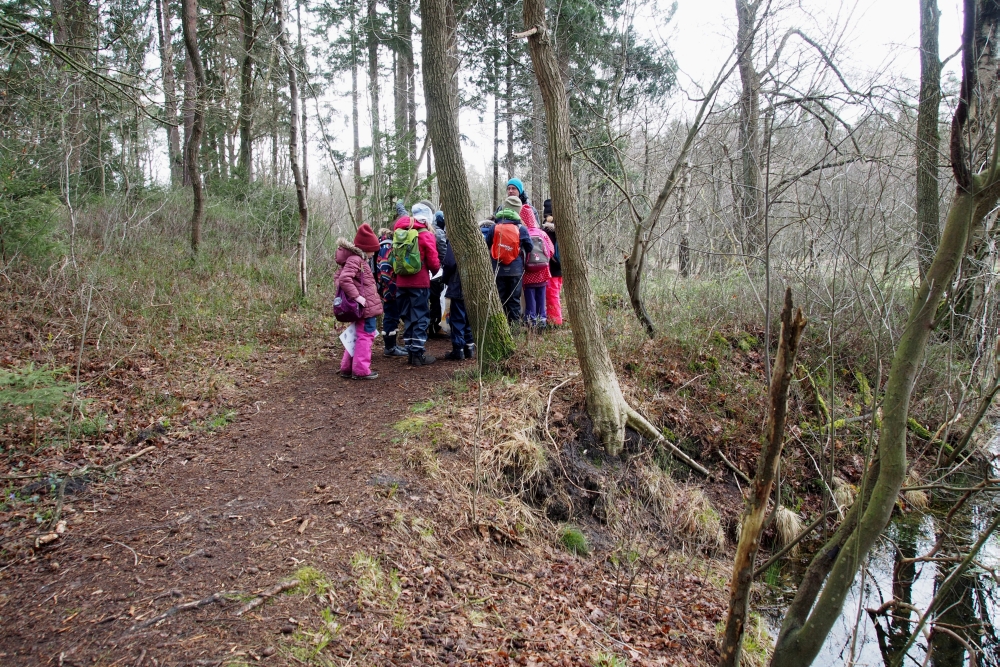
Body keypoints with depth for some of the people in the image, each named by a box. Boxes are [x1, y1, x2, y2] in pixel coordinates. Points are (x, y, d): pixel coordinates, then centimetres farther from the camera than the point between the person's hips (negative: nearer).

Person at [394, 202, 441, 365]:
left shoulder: (400, 232, 8)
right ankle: (418, 355, 2)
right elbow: (433, 262, -7)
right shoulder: (425, 235, -8)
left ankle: (410, 352, 17)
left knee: (408, 317, 13)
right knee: (420, 318, 1)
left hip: (401, 282, 5)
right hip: (419, 282, -5)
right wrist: (435, 270, 13)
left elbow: (396, 256, 9)